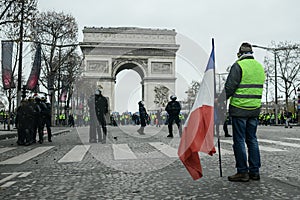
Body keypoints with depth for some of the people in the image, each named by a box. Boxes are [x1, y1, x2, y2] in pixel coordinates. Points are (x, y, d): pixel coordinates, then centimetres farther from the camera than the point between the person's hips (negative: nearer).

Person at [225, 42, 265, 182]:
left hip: (239, 108, -7)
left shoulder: (238, 66, -11)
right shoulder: (260, 67, 12)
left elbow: (229, 88, -13)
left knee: (239, 140, 0)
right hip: (255, 108, 7)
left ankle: (242, 172, 6)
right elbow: (259, 88, 15)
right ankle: (254, 171, 18)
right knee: (252, 139, 13)